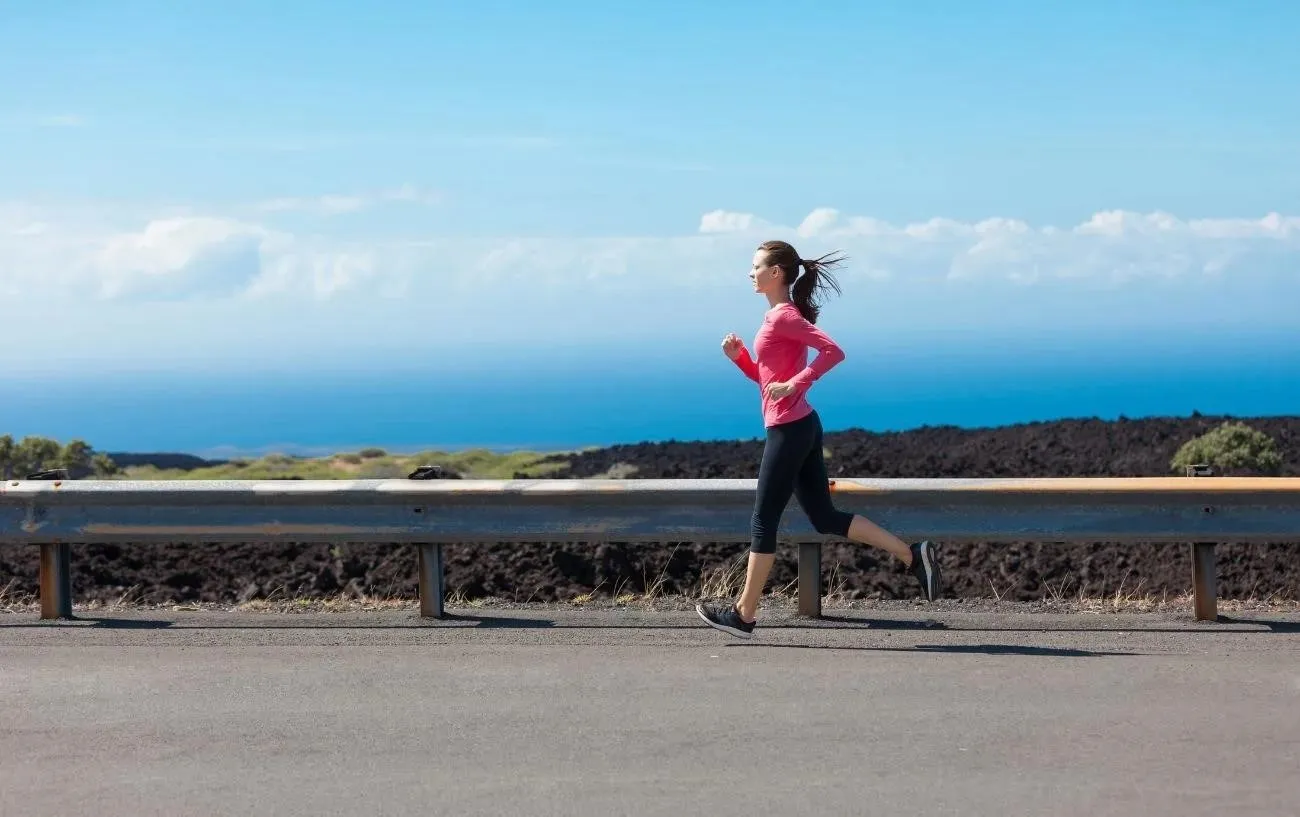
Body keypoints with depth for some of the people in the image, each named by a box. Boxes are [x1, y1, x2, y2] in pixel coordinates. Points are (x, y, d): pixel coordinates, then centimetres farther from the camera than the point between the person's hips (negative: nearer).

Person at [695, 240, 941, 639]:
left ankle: (744, 615, 5)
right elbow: (765, 377, 22)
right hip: (800, 427, 10)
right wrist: (738, 356, 8)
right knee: (826, 518, 10)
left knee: (763, 523, -2)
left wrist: (794, 385, -21)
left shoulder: (783, 316, -12)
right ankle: (913, 556, 7)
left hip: (789, 429, -10)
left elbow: (833, 351, -22)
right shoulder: (779, 316, 17)